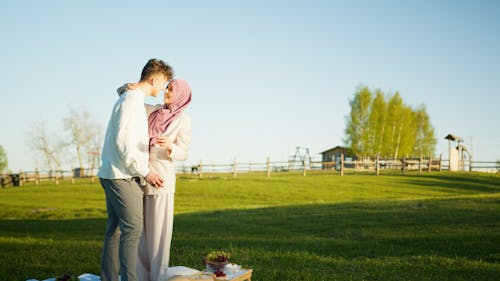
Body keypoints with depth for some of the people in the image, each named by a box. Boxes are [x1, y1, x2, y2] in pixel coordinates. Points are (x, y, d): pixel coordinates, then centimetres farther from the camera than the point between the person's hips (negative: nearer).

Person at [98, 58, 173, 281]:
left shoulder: (129, 98, 19)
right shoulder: (132, 101, -13)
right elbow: (123, 143, -20)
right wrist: (145, 172, -15)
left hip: (113, 175, 10)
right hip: (122, 176, -10)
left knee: (114, 230, 11)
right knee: (132, 229, -11)